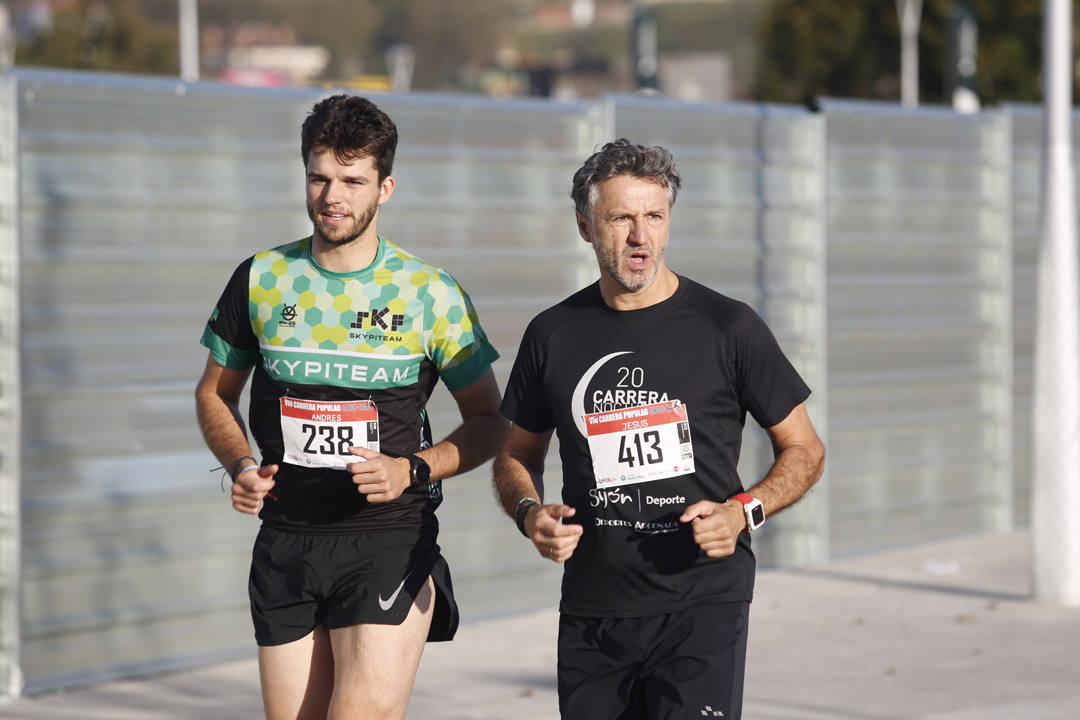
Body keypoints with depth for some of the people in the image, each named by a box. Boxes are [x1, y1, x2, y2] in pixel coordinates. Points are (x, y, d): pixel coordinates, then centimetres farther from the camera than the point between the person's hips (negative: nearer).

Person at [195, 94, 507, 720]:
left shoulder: (432, 294, -2)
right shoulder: (261, 280, 5)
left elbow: (488, 423, 5)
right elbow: (215, 394, 18)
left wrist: (411, 470, -12)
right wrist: (241, 467, -1)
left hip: (391, 541, -3)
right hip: (285, 544, 3)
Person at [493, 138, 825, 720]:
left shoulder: (727, 327, -1)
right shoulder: (553, 334, 7)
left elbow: (804, 452, 6)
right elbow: (517, 456, 19)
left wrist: (743, 513, -12)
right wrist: (530, 514, -3)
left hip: (701, 606, -3)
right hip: (591, 612, 3)